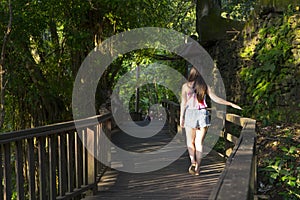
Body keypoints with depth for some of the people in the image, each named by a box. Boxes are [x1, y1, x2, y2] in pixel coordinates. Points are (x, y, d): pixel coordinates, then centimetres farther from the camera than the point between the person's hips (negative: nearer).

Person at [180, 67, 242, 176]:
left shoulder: (185, 86, 1)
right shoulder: (205, 86, 3)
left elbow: (183, 103, -1)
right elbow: (215, 98, -3)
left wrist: (181, 117, 5)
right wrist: (231, 104, 2)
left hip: (190, 113, -1)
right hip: (202, 114, 1)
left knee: (190, 142, 11)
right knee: (199, 142, 6)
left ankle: (193, 162, -10)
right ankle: (197, 168, 4)